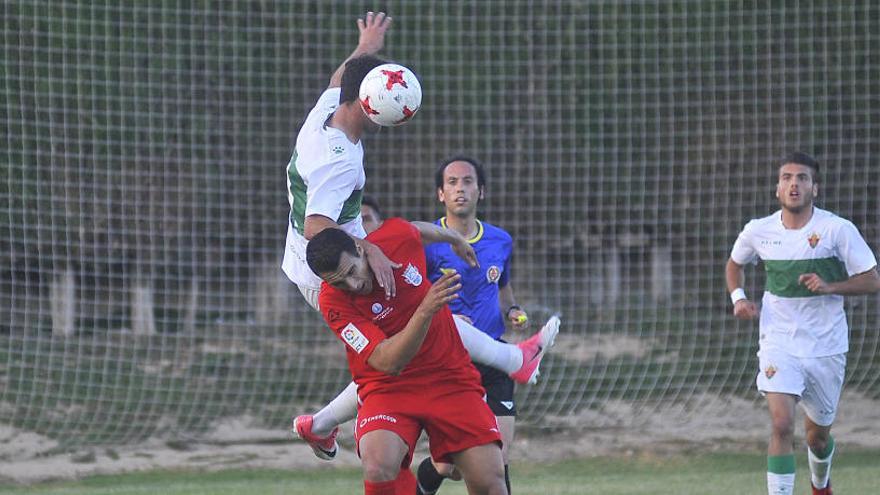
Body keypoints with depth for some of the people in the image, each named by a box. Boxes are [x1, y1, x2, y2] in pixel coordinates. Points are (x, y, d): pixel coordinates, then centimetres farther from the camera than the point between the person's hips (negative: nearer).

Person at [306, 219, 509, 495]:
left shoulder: (398, 237, -11)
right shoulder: (333, 303, -19)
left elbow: (422, 231, 17)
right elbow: (388, 363, -27)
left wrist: (457, 240, 37)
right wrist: (426, 310, -39)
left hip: (450, 376, 3)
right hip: (388, 387, -3)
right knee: (378, 468, -33)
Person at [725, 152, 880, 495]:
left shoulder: (838, 230, -11)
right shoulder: (758, 231, -3)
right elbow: (735, 263, 19)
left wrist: (829, 287, -23)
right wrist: (738, 298, 0)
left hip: (826, 348, 0)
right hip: (778, 346, 0)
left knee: (818, 436, 15)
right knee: (782, 425, -20)